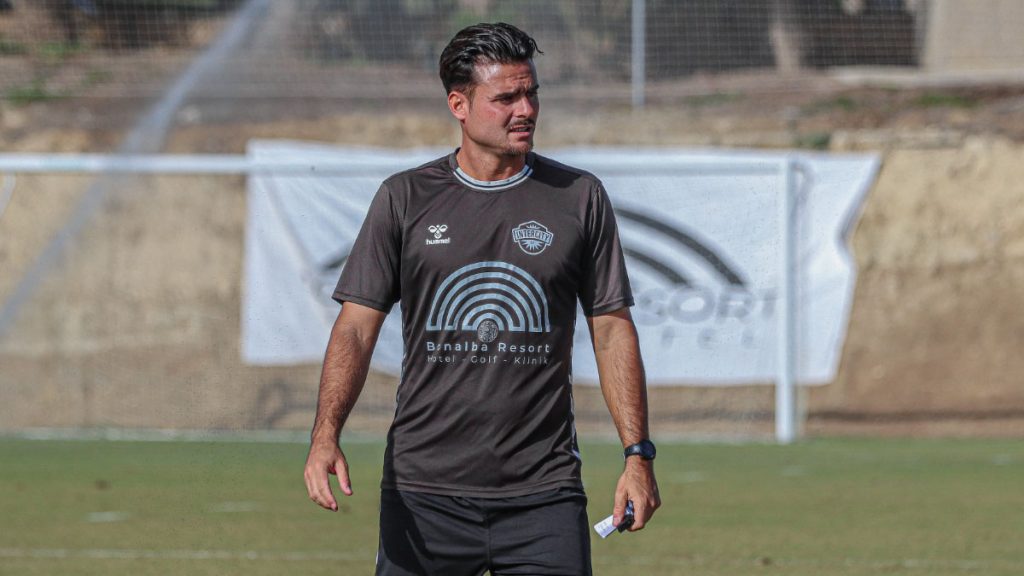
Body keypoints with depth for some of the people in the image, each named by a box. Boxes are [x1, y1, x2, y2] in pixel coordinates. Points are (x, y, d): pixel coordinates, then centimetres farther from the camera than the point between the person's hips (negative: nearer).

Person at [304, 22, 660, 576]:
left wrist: (637, 453, 1)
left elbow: (611, 329, 9)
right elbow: (356, 326, 1)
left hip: (543, 490, 0)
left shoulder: (580, 197, 7)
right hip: (423, 485, 0)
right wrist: (325, 437, -14)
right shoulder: (404, 198, 5)